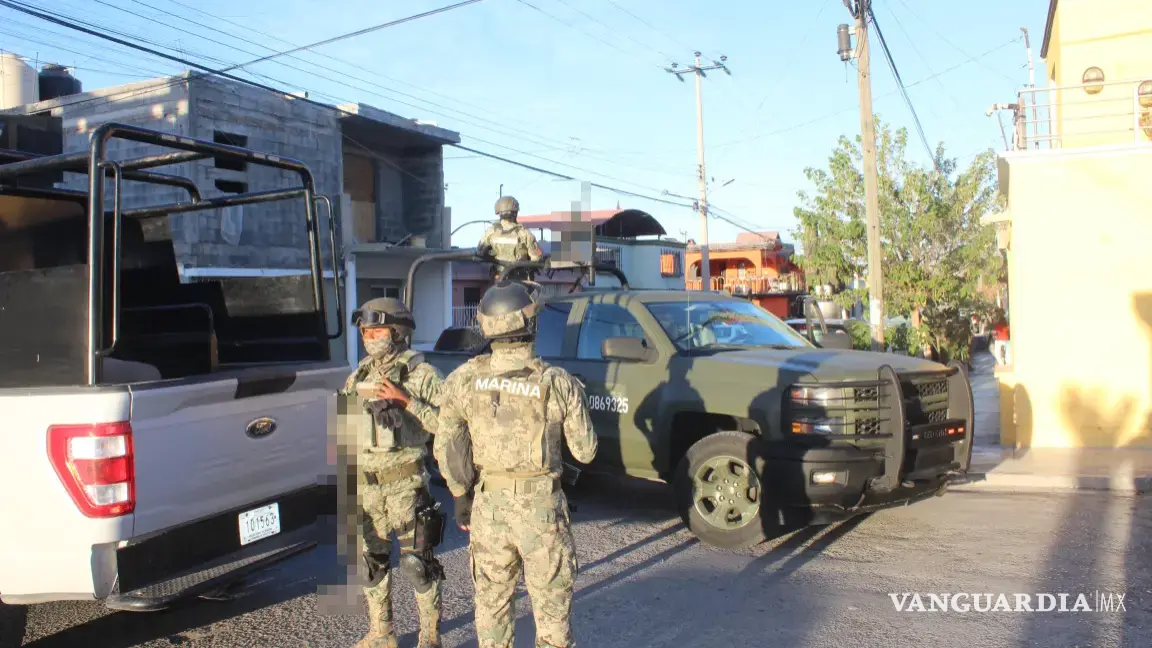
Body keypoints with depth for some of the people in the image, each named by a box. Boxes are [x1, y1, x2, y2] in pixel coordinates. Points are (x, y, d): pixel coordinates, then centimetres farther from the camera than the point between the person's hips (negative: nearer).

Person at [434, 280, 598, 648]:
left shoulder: (465, 379, -6)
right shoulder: (558, 383, -12)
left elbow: (446, 447, -1)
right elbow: (585, 451, -3)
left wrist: (460, 496, 13)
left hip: (488, 506, 2)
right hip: (541, 508, -2)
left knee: (491, 601, 18)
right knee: (551, 603, 11)